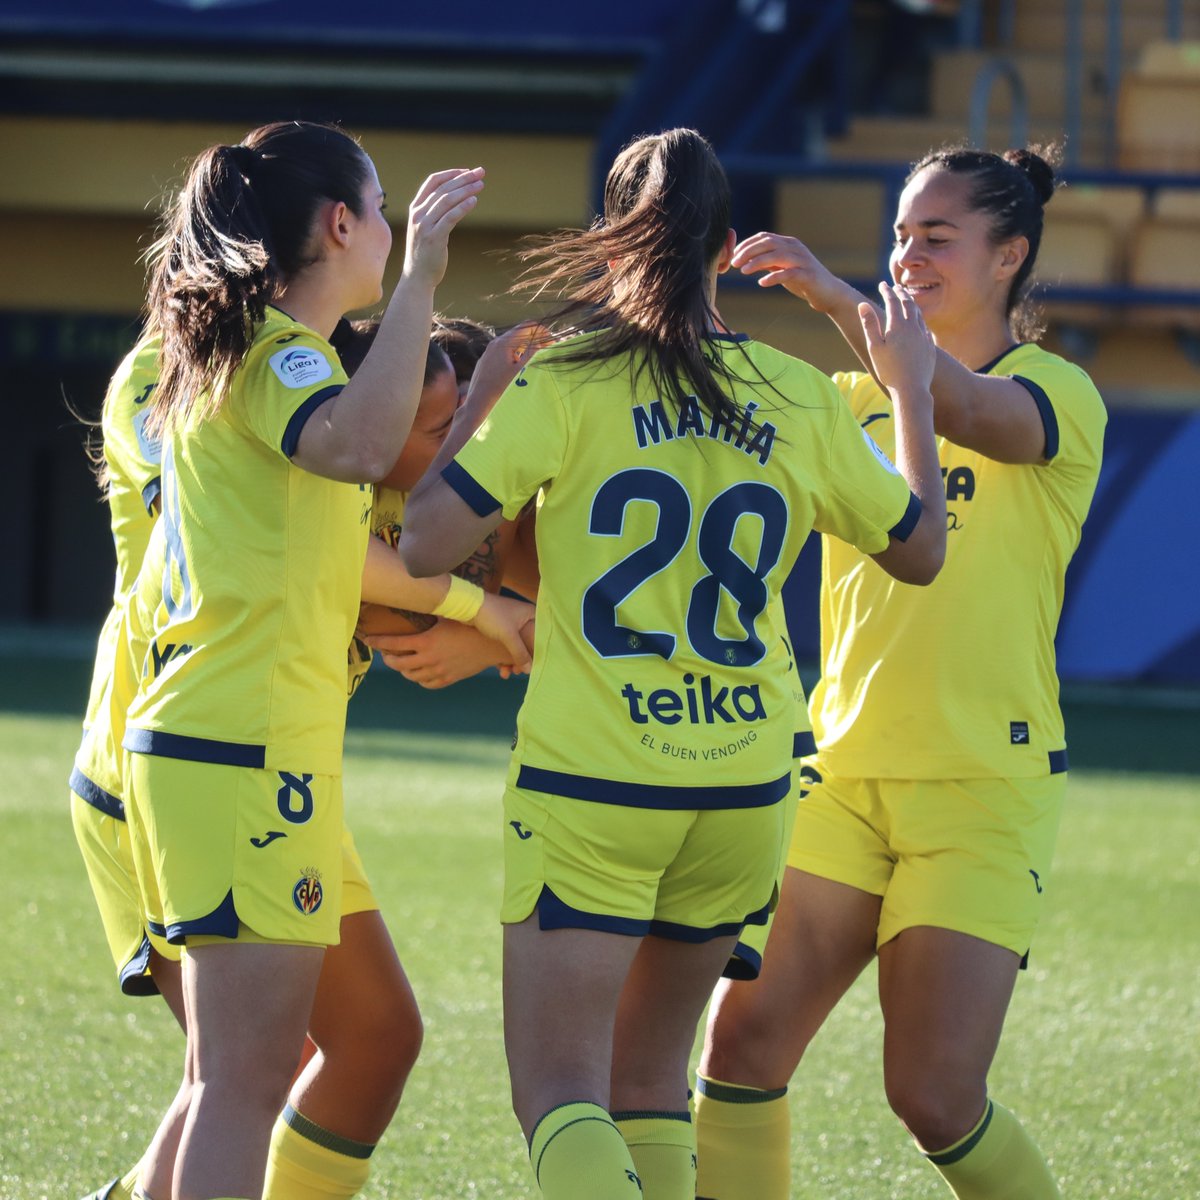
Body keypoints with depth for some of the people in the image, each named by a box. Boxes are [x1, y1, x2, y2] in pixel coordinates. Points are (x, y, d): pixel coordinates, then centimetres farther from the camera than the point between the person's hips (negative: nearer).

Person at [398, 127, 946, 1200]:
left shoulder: (566, 383, -8)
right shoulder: (802, 400, 2)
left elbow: (424, 546, -10)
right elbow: (922, 549, 17)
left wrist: (477, 399, 5)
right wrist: (911, 387, 30)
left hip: (587, 785, -4)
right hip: (745, 788, 4)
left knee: (559, 1091, -4)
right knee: (650, 1081, 19)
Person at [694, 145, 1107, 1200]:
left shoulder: (1060, 395, -4)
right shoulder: (859, 399, 15)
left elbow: (965, 411, -25)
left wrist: (834, 297, -37)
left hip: (984, 788, -5)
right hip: (843, 771, 5)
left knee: (936, 1097, -12)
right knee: (743, 1045, -8)